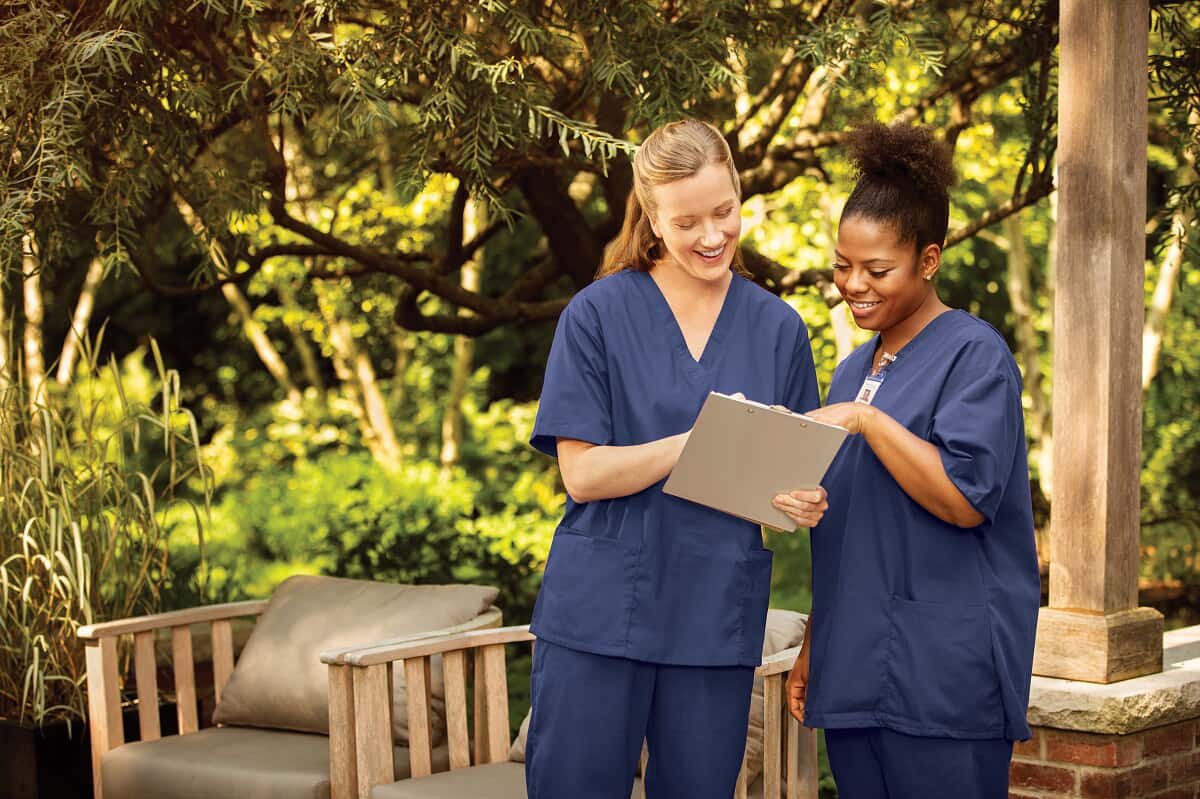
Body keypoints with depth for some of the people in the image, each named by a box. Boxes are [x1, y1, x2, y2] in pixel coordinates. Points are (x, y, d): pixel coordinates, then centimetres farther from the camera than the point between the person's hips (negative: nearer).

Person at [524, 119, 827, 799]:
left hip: (718, 617, 2)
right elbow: (583, 473, -8)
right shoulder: (597, 314, -1)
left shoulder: (778, 328, 8)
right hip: (600, 610, -2)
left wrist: (803, 504, -12)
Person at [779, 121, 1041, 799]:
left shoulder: (975, 355, -5)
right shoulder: (853, 371, 19)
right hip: (855, 671, 7)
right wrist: (812, 648, 21)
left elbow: (966, 499, -16)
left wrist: (866, 420, -17)